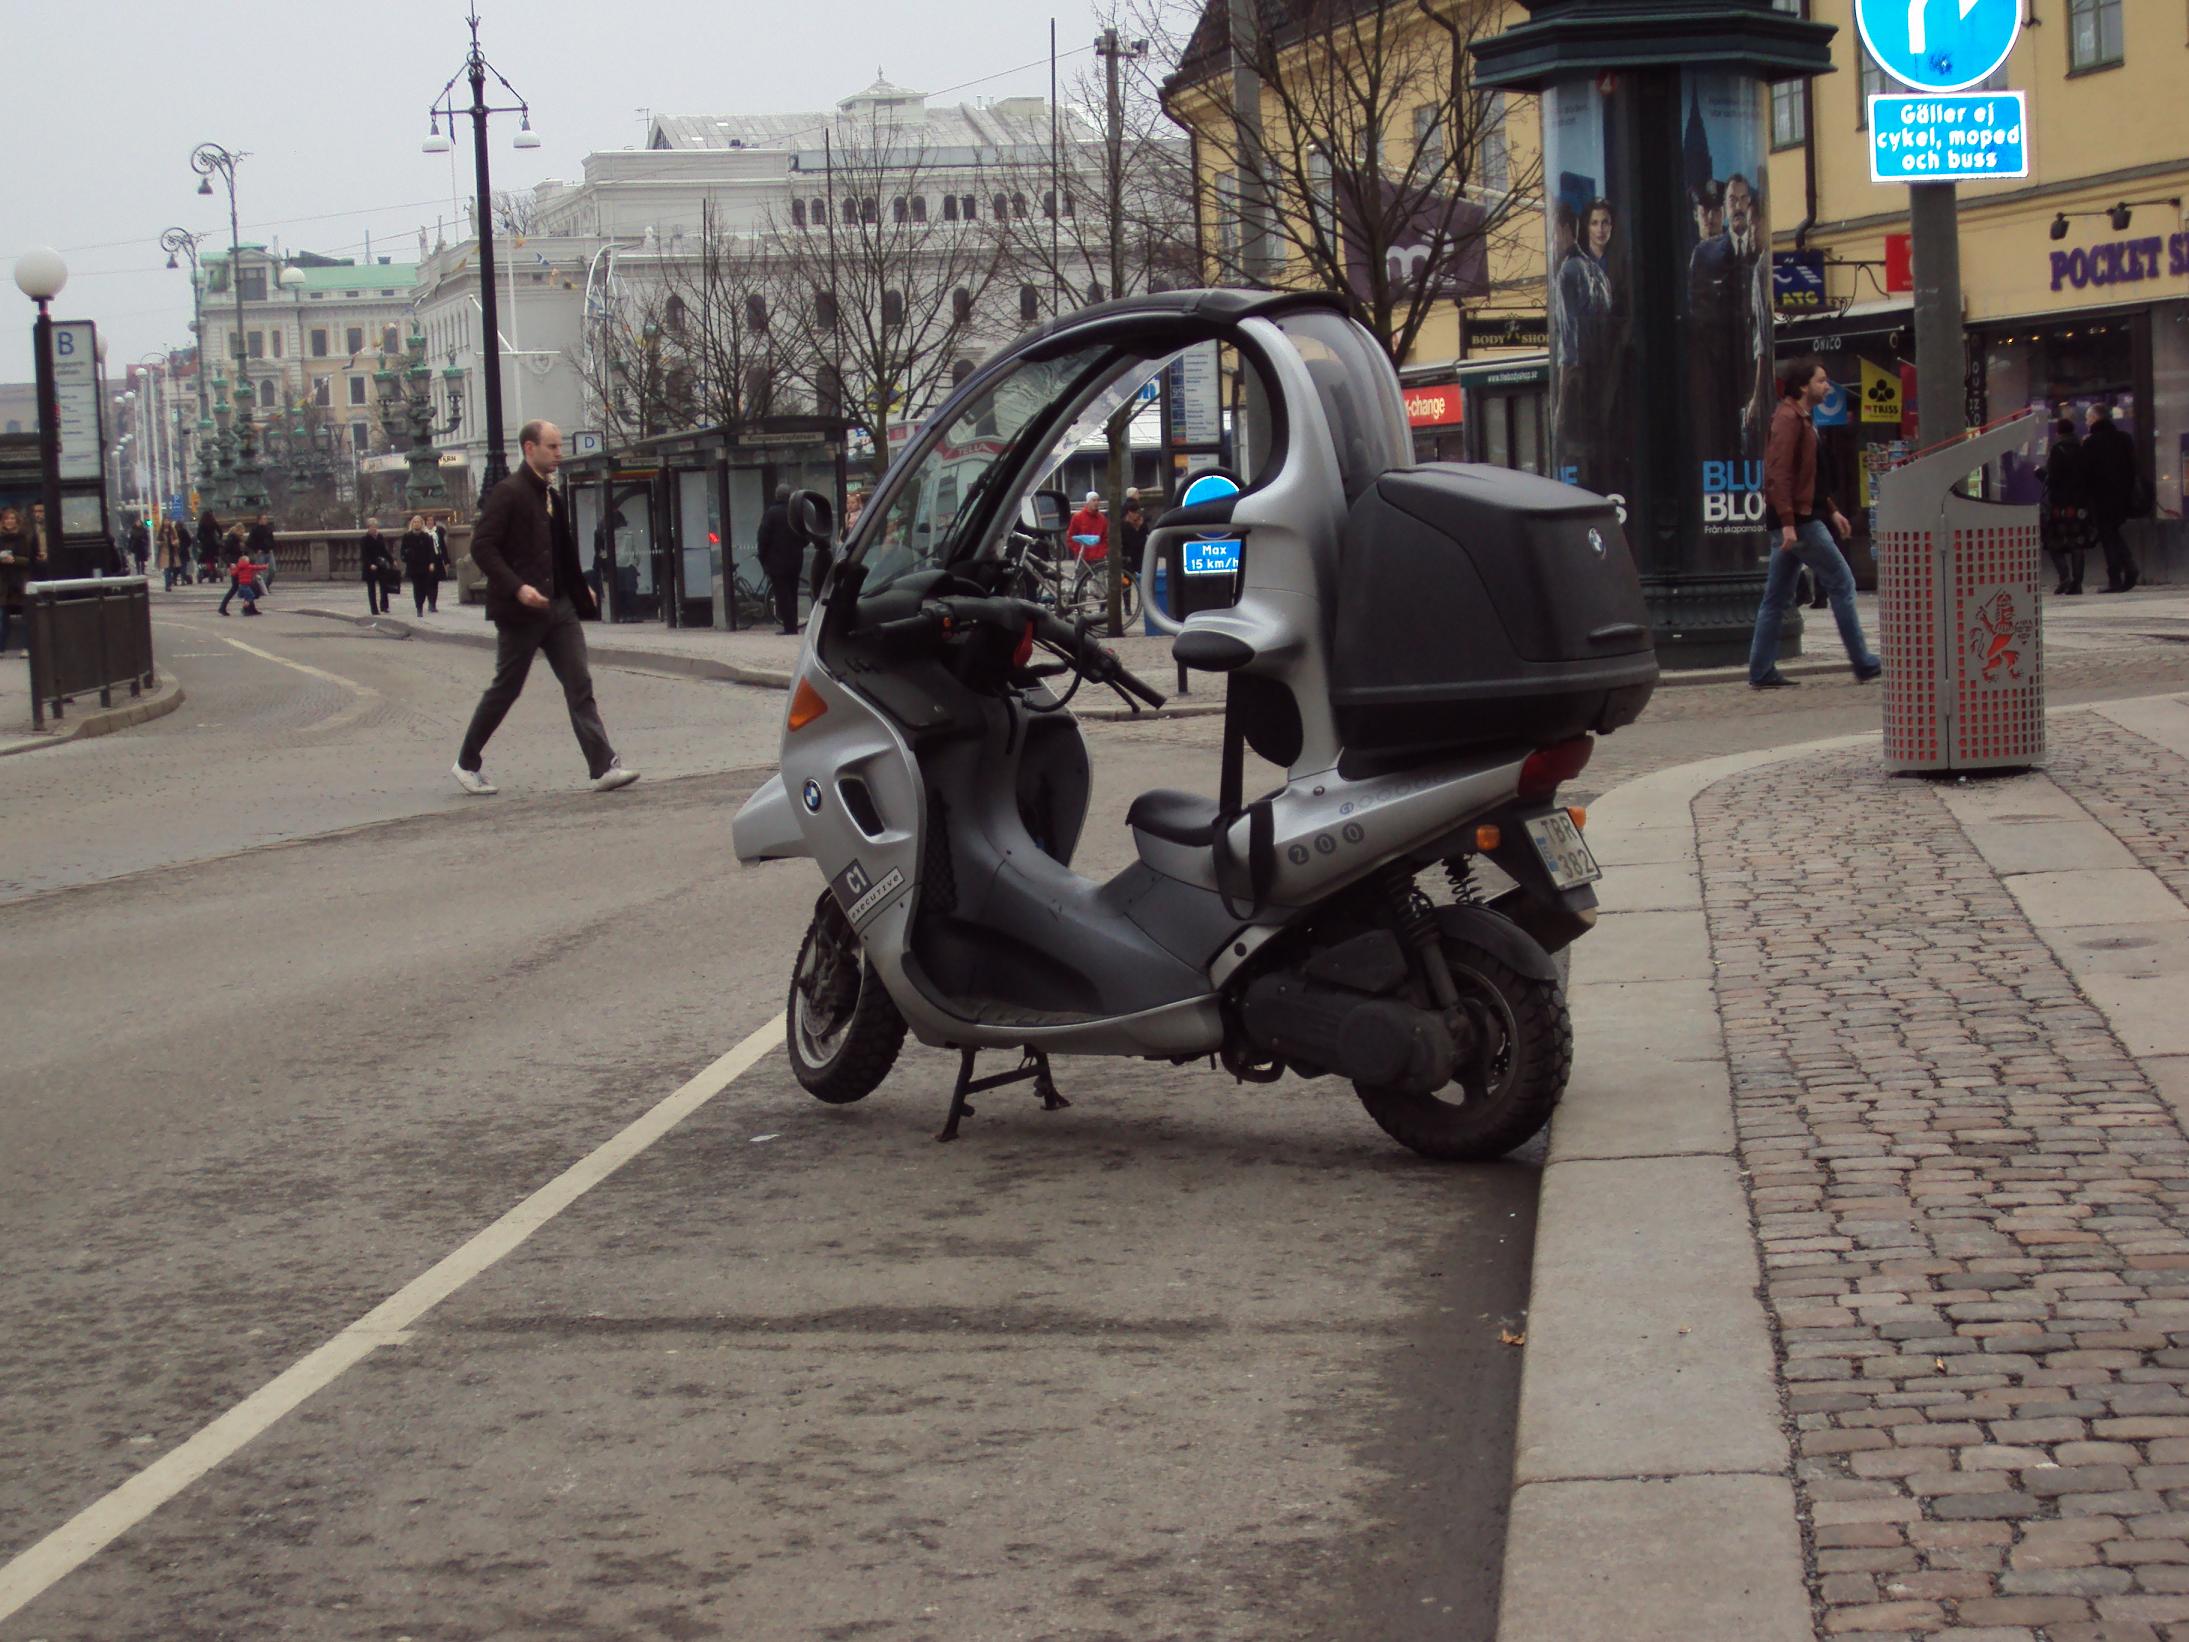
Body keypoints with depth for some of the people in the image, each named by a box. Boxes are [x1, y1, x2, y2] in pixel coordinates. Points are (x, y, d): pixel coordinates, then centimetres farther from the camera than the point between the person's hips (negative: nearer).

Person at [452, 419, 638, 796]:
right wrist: (517, 588, -25)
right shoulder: (508, 493, -11)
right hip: (522, 610, -7)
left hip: (559, 607, 7)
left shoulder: (550, 495, 14)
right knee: (505, 690, 3)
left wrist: (580, 591, 15)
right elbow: (482, 547, -17)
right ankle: (467, 764, 19)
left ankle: (603, 767, -9)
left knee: (580, 686, -3)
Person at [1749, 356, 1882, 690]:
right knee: (1841, 583, -5)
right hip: (1798, 519, -10)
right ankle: (1864, 665, 0)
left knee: (1777, 597, 7)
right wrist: (1788, 522, -26)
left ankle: (1761, 672, 7)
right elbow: (1780, 472, -21)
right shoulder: (1788, 419, -12)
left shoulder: (1801, 419, 20)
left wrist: (1830, 510, 24)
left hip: (1797, 518, 10)